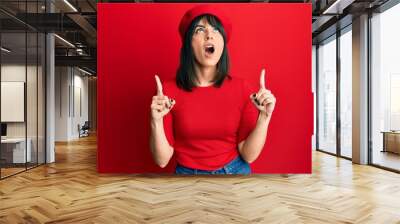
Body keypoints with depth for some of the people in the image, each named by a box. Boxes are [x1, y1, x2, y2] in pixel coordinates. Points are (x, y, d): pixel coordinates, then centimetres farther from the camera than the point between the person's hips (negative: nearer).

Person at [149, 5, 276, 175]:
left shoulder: (241, 88, -10)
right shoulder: (169, 91, -13)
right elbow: (162, 159, -11)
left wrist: (264, 117, -22)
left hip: (234, 170, 1)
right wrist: (156, 121, -26)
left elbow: (248, 155, -9)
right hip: (187, 172, 0)